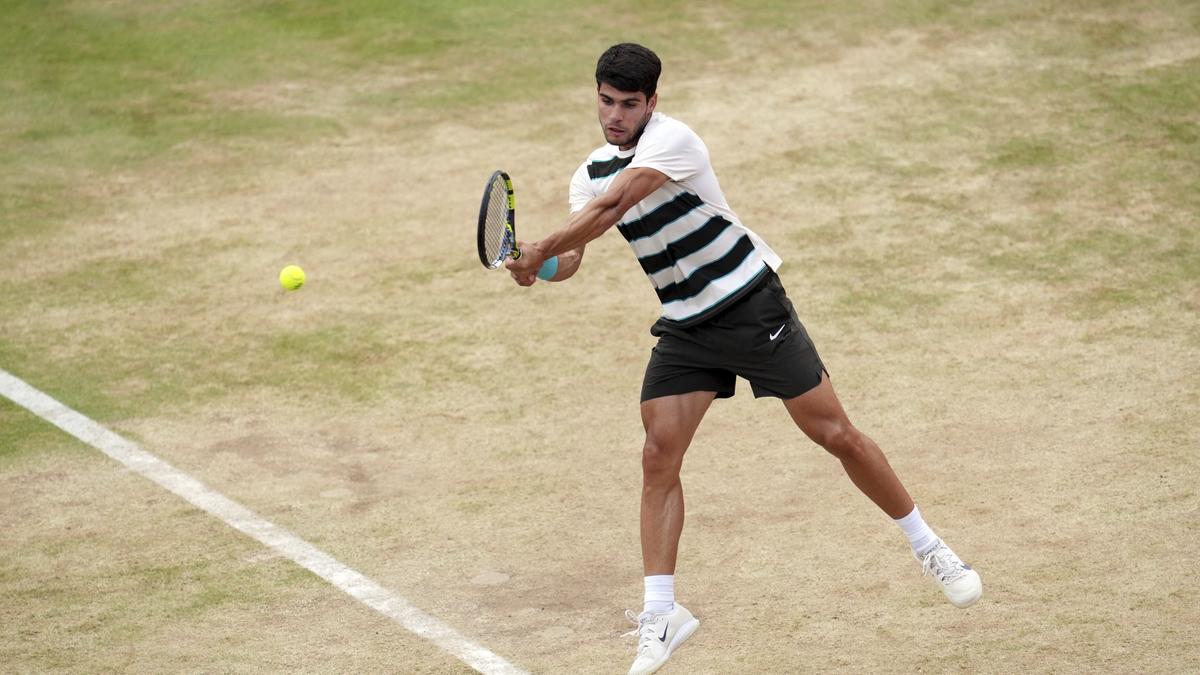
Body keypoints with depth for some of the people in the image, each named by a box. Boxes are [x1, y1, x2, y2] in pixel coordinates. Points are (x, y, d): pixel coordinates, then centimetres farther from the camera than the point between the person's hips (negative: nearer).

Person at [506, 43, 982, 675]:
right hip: (684, 329, 6)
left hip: (752, 306, -6)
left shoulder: (671, 139, -18)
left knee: (836, 434, -2)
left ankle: (929, 548, 16)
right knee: (659, 457, -8)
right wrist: (545, 266, -26)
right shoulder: (589, 175, 5)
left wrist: (539, 250, -29)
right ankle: (660, 614, -3)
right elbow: (572, 254, -4)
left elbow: (610, 208, -30)